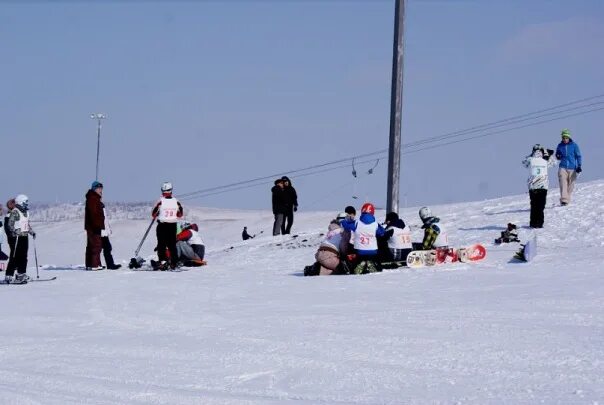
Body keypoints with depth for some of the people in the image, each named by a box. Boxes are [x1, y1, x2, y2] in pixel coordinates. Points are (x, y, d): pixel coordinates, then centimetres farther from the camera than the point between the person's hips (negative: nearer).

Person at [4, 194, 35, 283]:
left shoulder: (26, 212, 14)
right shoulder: (14, 212, -11)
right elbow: (10, 225, -17)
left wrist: (31, 232, 15)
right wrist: (15, 231, -32)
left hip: (25, 236, 8)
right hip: (16, 237, -8)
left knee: (23, 257, 10)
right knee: (15, 257, -9)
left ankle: (22, 274, 19)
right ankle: (8, 276, -7)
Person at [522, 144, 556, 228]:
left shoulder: (530, 160, -1)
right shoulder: (545, 161, 1)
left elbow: (524, 161, 21)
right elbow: (553, 162, 21)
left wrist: (531, 154, 20)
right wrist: (547, 154, 20)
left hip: (532, 186, 0)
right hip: (543, 186, 0)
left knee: (533, 206, 9)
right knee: (541, 206, 3)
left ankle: (533, 223, 8)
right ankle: (539, 223, 0)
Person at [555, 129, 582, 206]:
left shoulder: (574, 145, 1)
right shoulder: (560, 146, 6)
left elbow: (578, 156, 5)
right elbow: (557, 156, 19)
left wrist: (579, 166, -5)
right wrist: (558, 156, -6)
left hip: (572, 168, 0)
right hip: (563, 167, 0)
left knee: (570, 185, 4)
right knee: (563, 184, -15)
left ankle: (567, 200, 16)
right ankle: (564, 200, -22)